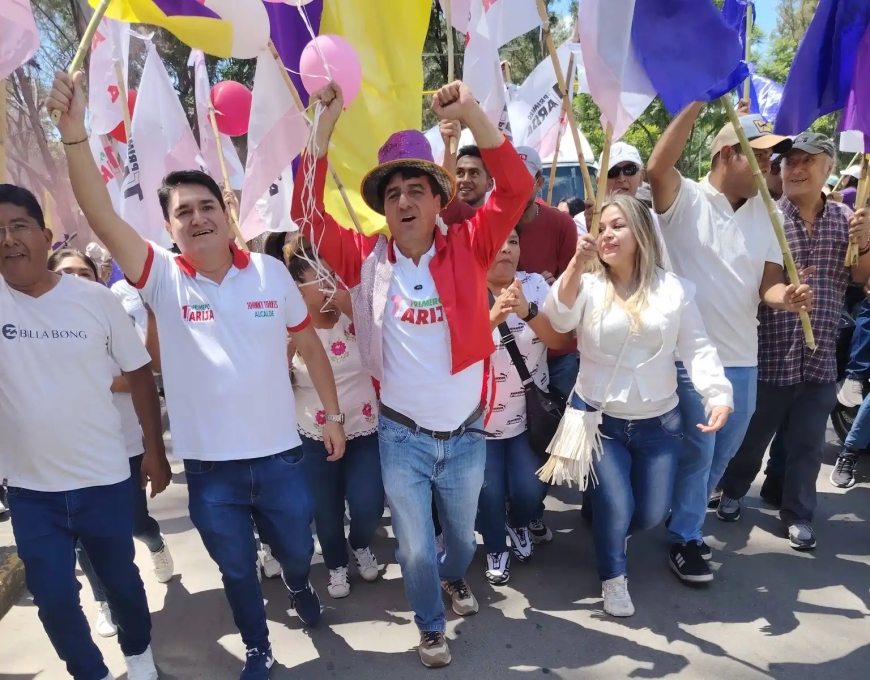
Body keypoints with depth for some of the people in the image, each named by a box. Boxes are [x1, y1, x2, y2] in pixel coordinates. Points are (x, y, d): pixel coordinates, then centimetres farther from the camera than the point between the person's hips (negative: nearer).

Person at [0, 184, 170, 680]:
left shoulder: (96, 299, -9)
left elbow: (140, 373, -2)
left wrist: (156, 451, 0)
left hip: (104, 478, -1)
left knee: (121, 579, 18)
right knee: (53, 599, 13)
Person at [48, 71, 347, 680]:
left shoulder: (270, 272, -5)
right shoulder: (163, 278, -7)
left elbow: (309, 343, 3)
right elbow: (102, 218, -21)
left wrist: (333, 413, 4)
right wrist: (75, 134, -33)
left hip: (279, 453, 1)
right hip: (210, 465, 0)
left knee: (297, 549, 23)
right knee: (237, 569, 19)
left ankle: (301, 587, 59)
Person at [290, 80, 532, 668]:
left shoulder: (468, 249, -7)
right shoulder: (367, 258, -6)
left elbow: (516, 189, -17)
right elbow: (308, 213, -13)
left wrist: (471, 113, -26)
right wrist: (325, 124, -19)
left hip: (466, 432, 1)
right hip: (402, 436, -1)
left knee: (463, 534, 26)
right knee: (415, 549, 16)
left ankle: (455, 577, 61)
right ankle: (431, 626, 45)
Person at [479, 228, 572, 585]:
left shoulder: (535, 285, -5)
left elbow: (562, 340, -13)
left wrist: (527, 311, -30)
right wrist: (492, 317, -38)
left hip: (529, 415, 2)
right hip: (480, 418, -1)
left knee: (530, 490, -3)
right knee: (489, 492, -5)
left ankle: (518, 525, 34)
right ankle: (495, 548, 28)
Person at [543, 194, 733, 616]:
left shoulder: (675, 288, -2)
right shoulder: (587, 287, -5)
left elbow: (697, 348, -5)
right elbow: (558, 320, -24)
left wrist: (719, 394, -21)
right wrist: (578, 262, -36)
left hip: (658, 423, 2)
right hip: (598, 418, -2)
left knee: (651, 513, 8)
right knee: (615, 507, -8)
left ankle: (609, 530, 44)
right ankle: (613, 577, 23)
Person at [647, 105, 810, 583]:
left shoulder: (765, 213, 8)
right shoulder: (686, 200, -8)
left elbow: (768, 283, 4)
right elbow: (657, 167, -30)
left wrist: (786, 296, -19)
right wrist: (701, 100, -27)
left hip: (743, 359, 6)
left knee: (722, 453, 18)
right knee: (697, 451, 2)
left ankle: (687, 518, 40)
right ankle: (685, 538, 23)